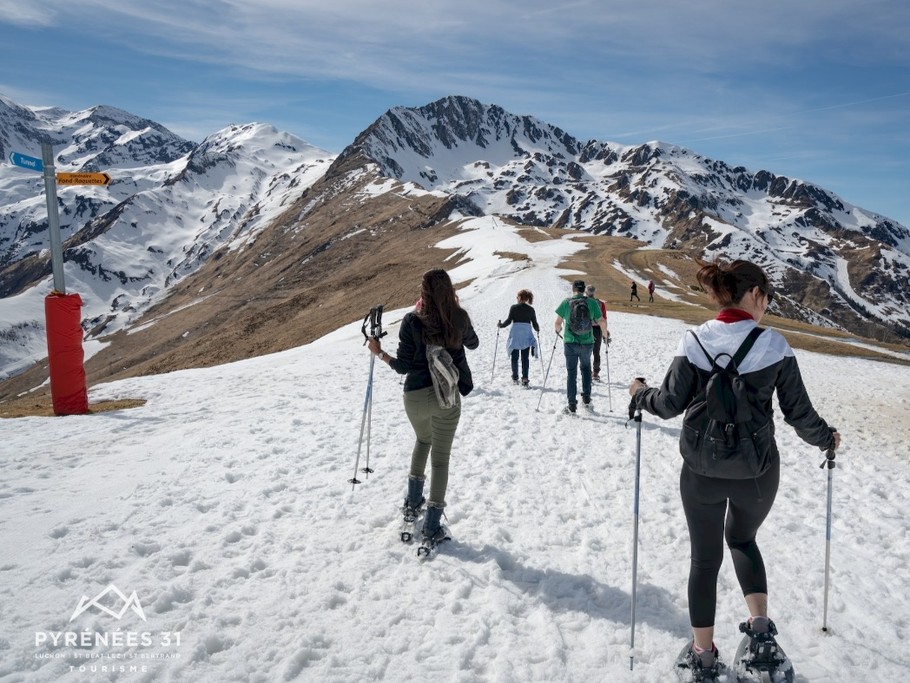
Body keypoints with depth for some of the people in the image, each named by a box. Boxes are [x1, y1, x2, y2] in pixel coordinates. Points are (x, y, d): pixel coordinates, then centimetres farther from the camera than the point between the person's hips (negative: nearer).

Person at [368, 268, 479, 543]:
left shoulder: (412, 321, -13)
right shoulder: (460, 317, -6)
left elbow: (403, 366, -8)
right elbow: (473, 344, 15)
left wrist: (379, 352, 7)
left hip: (415, 396, 0)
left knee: (423, 440, 29)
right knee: (440, 457, 8)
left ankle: (413, 500, 37)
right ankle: (432, 525, 10)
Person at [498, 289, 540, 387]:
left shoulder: (514, 307, -5)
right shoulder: (531, 309, 2)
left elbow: (509, 321, -7)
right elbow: (534, 323, 4)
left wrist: (500, 325, 10)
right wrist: (537, 329, 25)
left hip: (515, 335, -1)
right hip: (527, 335, 1)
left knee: (514, 357, 11)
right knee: (525, 358, 5)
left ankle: (515, 377, 16)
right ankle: (525, 378, -2)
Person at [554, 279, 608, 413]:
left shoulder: (566, 302, -5)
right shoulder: (592, 303, -3)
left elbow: (558, 322, -1)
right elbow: (602, 322, 1)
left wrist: (558, 331, 21)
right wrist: (606, 336, 18)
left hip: (570, 342, -1)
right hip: (587, 342, 1)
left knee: (571, 372, 8)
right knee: (586, 368, 24)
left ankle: (572, 404, 7)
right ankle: (586, 397, 20)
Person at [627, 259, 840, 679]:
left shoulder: (694, 341, -9)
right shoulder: (773, 344, -10)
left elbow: (669, 404, -7)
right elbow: (799, 412, -4)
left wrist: (640, 395, 14)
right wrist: (826, 439, 17)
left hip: (702, 471, 0)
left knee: (705, 557, 16)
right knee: (742, 538, 30)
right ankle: (760, 624, 24)